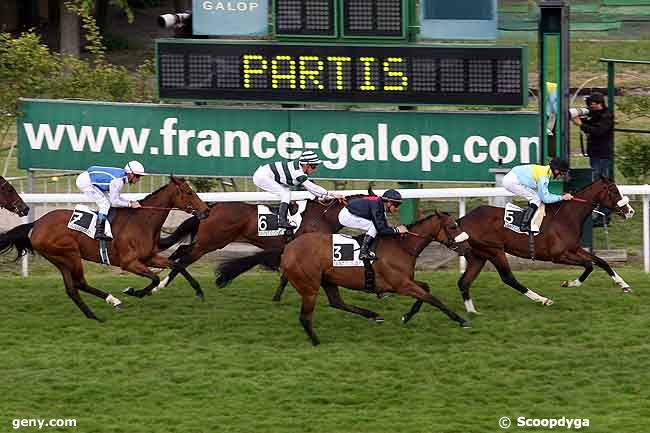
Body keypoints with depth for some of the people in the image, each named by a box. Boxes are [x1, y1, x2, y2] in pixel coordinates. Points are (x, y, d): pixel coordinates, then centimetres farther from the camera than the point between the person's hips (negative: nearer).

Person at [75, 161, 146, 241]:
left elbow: (115, 197, 12)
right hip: (85, 182, -10)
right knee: (105, 204, -13)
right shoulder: (118, 181, -24)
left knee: (108, 202, 13)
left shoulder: (122, 175, 4)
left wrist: (131, 202, 3)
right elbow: (114, 202, -20)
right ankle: (99, 233, -17)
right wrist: (130, 204, -13)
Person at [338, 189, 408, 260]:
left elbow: (384, 226, 13)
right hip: (346, 216, -10)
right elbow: (381, 229, -27)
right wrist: (397, 230, -19)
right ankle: (363, 253, -18)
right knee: (374, 226, -18)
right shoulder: (376, 206, -24)